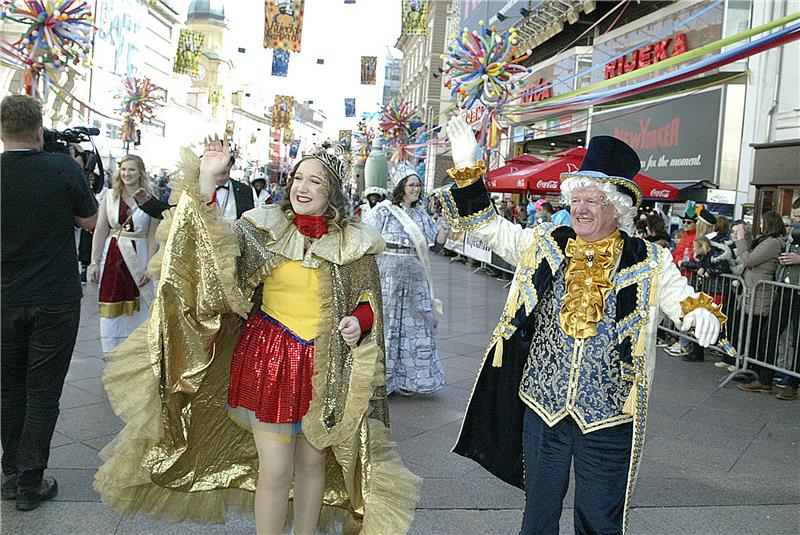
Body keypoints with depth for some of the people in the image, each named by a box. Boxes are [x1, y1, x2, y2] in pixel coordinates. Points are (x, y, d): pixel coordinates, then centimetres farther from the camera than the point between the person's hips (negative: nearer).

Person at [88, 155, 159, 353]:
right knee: (111, 308, 6)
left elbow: (152, 236, -3)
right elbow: (100, 231, 3)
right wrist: (94, 262, -1)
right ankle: (111, 351, 17)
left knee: (136, 309, 5)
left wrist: (149, 267, -9)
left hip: (139, 256, -2)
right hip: (112, 256, 2)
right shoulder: (110, 197, 4)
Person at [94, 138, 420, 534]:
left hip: (325, 367, 1)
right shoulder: (266, 228, -2)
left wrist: (359, 321, -13)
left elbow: (369, 304, 8)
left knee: (312, 462, 16)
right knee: (275, 470, 4)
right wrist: (206, 183, -26)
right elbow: (220, 251, -19)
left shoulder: (354, 245, -1)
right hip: (269, 358, -1)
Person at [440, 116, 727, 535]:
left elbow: (680, 296, -7)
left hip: (608, 419, -1)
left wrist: (700, 312, -32)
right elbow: (487, 227, 4)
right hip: (542, 406, 2)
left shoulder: (648, 263, -3)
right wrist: (467, 167, -5)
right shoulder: (545, 245, 1)